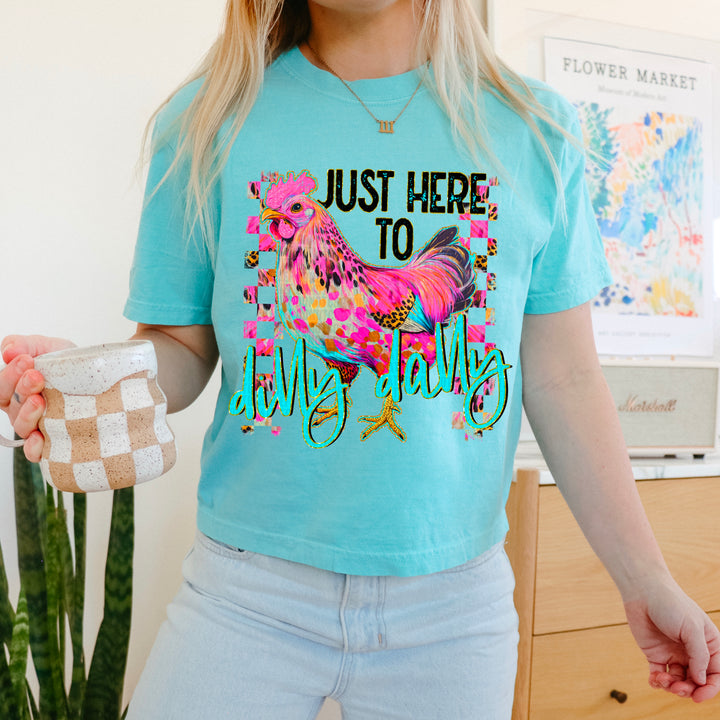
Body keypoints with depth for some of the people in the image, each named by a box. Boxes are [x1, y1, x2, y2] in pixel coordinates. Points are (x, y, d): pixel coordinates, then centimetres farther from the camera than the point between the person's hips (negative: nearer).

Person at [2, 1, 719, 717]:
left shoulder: (535, 128, -1)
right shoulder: (206, 120, -3)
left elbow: (564, 377, 1)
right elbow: (181, 347, 1)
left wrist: (647, 582, 1)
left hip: (455, 598, 1)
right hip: (250, 588, 0)